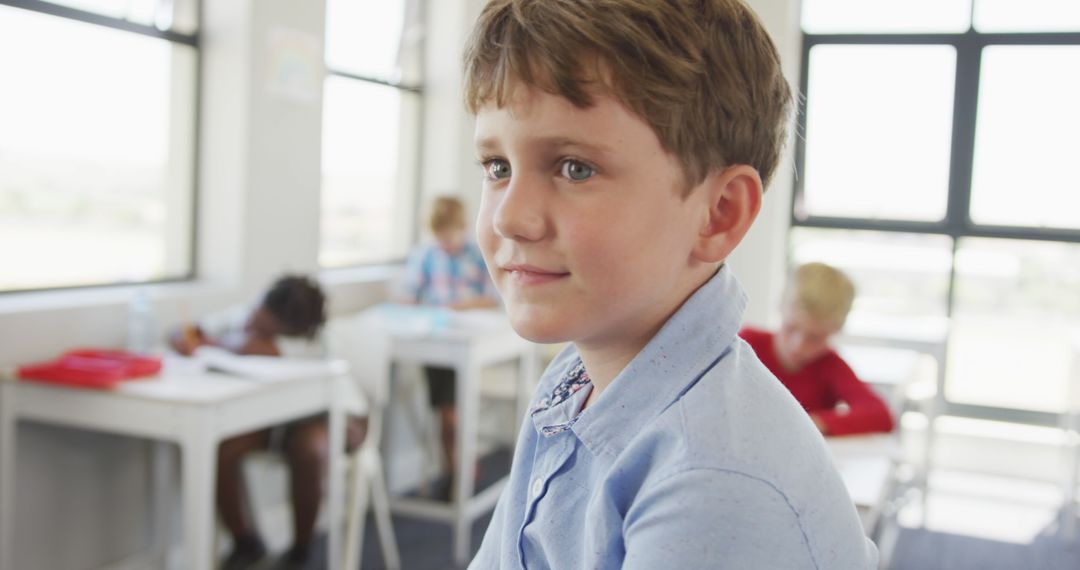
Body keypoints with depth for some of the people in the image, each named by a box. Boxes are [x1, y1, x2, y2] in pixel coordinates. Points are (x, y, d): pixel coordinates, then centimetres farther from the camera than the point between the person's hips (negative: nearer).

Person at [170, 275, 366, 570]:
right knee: (219, 448, -25)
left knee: (309, 452, -38)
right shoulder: (238, 317, -14)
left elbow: (252, 345, -50)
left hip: (311, 415, -5)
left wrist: (214, 342, -32)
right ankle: (245, 542, -2)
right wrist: (185, 341, -30)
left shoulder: (305, 346, -32)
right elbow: (181, 335, -7)